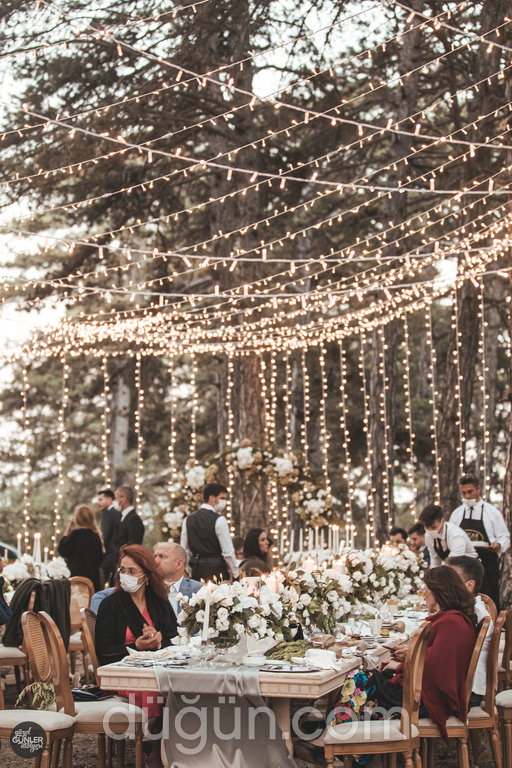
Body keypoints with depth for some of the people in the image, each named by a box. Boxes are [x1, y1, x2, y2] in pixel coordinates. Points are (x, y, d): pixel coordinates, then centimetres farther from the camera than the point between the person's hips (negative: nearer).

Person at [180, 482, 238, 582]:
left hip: (196, 571, 6)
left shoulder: (188, 520, 8)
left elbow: (184, 551, 12)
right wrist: (234, 574, 1)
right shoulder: (219, 520, -9)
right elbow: (228, 552, -10)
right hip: (217, 571, -6)